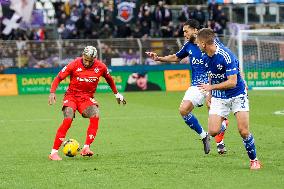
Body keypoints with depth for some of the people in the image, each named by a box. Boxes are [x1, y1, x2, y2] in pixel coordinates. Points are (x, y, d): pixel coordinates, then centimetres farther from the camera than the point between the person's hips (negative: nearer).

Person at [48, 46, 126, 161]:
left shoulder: (100, 67, -4)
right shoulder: (74, 65, -13)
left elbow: (109, 79, 17)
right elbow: (58, 78, -7)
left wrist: (117, 94, 25)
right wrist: (52, 92, -21)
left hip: (87, 98, 3)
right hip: (71, 96, -3)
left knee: (95, 116, -26)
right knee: (68, 120, -24)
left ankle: (86, 148, -24)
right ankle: (54, 152, -19)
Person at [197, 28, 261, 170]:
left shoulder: (226, 56, -25)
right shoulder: (206, 57, -1)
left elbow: (232, 82, -26)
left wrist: (211, 87, -23)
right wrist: (210, 95, 18)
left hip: (237, 95, -5)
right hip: (218, 98, 5)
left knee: (243, 132, -12)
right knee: (213, 132, -10)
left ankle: (254, 160, 10)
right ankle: (223, 123, 27)